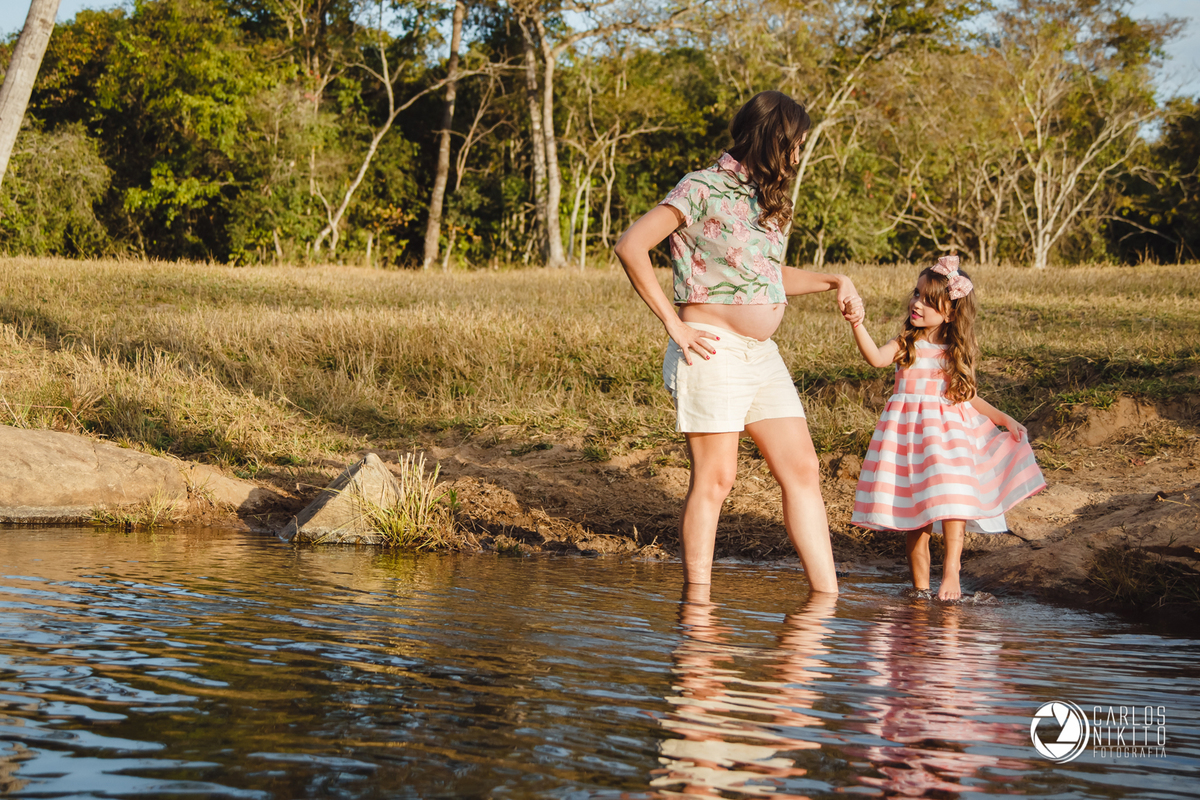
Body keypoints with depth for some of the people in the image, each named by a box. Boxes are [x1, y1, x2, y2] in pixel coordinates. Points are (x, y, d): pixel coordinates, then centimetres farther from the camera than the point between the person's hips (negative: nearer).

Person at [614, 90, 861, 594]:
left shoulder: (767, 199, 18)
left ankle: (827, 596, 6)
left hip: (763, 354, 8)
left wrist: (833, 282, 15)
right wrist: (673, 323, -16)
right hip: (712, 350, -8)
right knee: (714, 477, -6)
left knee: (801, 469, 3)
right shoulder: (703, 189, -7)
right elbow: (631, 247, -15)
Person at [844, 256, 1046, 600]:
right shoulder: (907, 344, 1)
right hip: (910, 431, -1)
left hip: (950, 433, 1)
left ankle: (951, 572, -11)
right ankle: (920, 585, 10)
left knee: (953, 500, -17)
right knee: (915, 515, 3)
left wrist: (1005, 420, 8)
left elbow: (969, 397, 15)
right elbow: (876, 358, -20)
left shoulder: (957, 353, 6)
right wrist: (858, 324, -34)